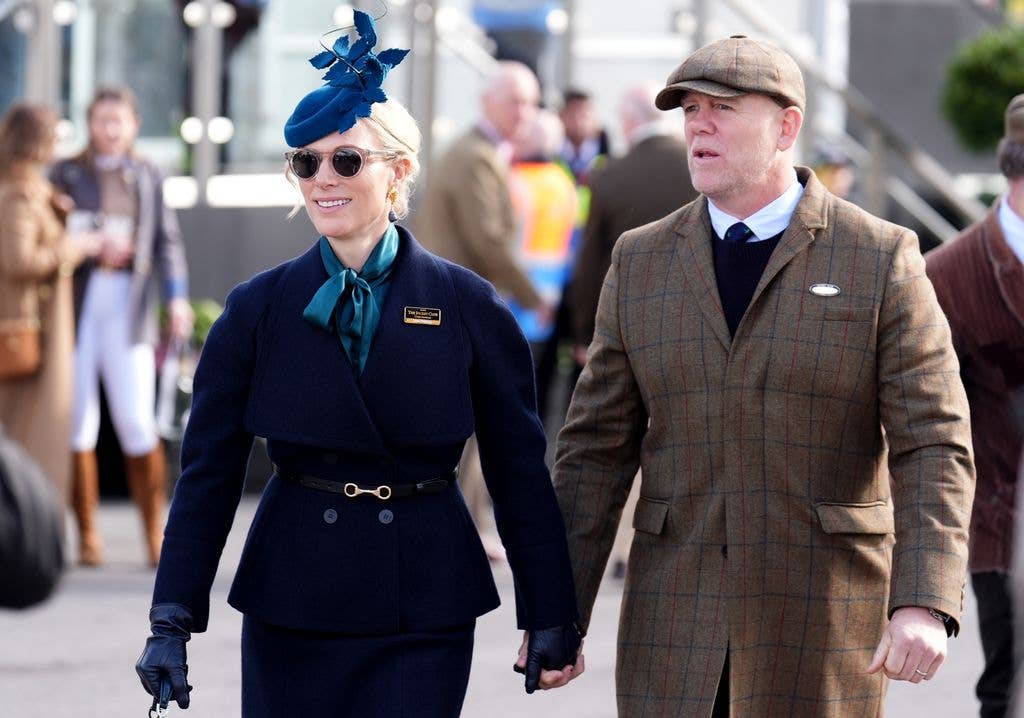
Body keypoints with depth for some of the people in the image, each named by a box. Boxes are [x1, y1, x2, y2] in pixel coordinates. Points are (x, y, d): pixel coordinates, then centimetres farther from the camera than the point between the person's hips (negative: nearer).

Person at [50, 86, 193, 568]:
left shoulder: (146, 177, 14)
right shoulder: (66, 174, 9)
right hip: (75, 305, 0)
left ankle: (155, 535, -3)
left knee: (137, 422, -8)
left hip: (127, 306, 0)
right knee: (78, 421, -2)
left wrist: (177, 298, -3)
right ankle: (87, 535, 4)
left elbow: (166, 240, 9)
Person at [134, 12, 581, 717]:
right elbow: (208, 472, 3)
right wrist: (172, 621, -5)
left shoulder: (470, 308, -1)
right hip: (290, 615, 1)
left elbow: (520, 473, 3)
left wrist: (551, 620, 2)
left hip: (426, 614, -1)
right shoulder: (257, 310, 2)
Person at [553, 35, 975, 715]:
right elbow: (596, 449, 8)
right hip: (676, 627, 3)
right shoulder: (641, 261, 7)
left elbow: (933, 448, -9)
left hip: (821, 626, -2)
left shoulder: (882, 259, -3)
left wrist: (925, 605, -23)